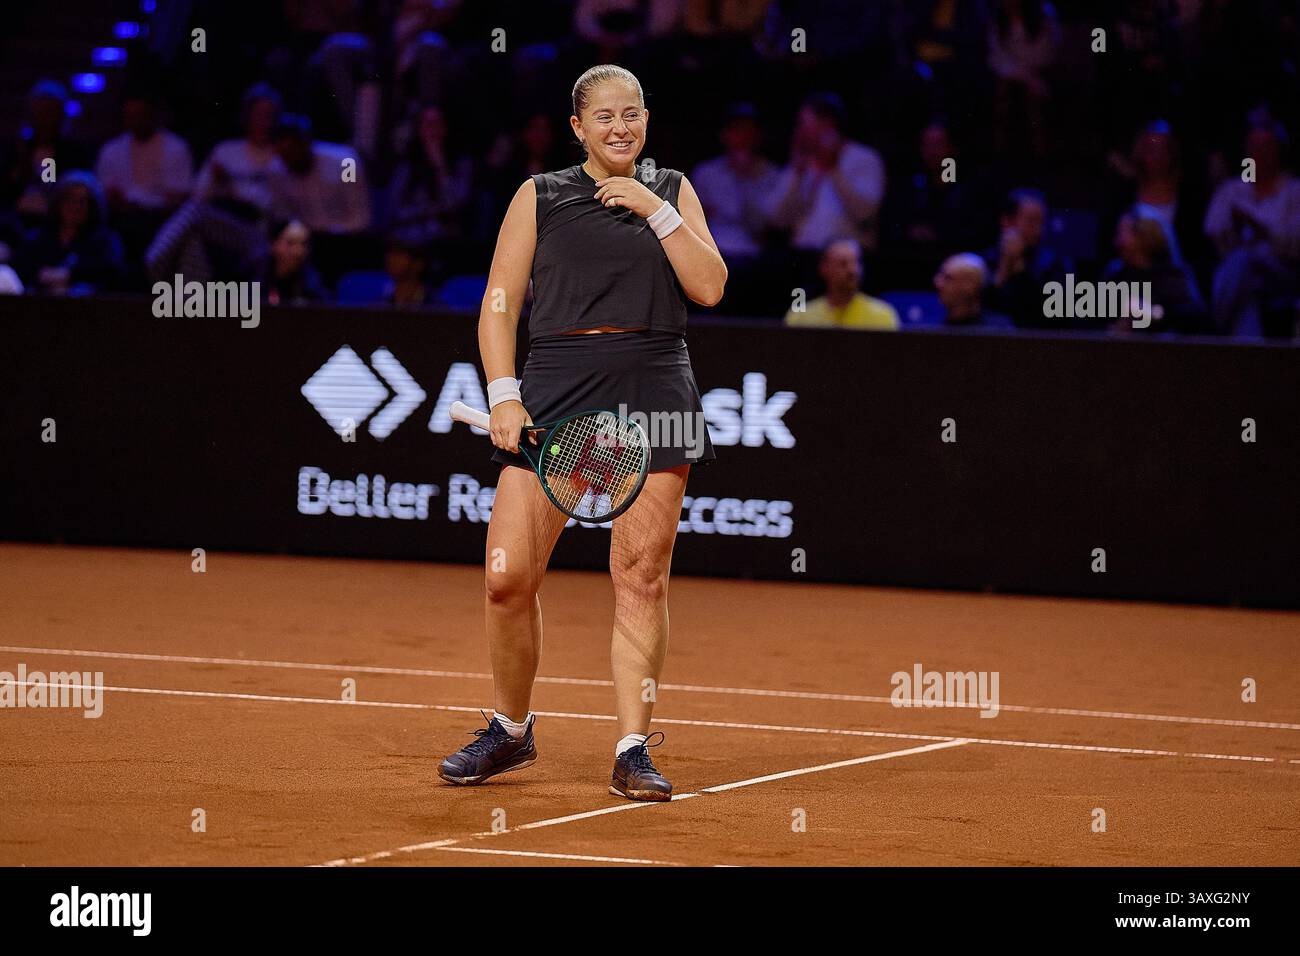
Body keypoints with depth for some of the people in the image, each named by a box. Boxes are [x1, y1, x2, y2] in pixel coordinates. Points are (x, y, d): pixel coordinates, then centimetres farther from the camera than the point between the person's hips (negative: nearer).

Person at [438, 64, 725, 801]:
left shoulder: (672, 191, 14)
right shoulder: (539, 197, 10)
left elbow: (710, 287, 3)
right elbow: (499, 305, 7)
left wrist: (655, 211, -5)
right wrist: (504, 397, -4)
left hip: (654, 389, 0)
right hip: (558, 389, 0)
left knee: (642, 576, -4)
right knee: (508, 576, -6)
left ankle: (634, 750, 1)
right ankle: (512, 732, 14)